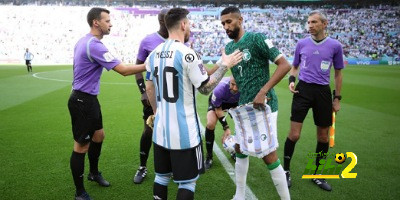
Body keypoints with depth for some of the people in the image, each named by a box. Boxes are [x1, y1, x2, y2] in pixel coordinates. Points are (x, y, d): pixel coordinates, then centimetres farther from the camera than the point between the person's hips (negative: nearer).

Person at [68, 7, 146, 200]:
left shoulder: (83, 41, 10)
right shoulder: (94, 46, -22)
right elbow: (124, 70, -25)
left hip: (88, 99, 10)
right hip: (82, 101, -10)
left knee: (98, 135, 21)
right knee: (82, 146, -1)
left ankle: (94, 173, 41)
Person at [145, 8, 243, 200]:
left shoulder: (154, 54, 6)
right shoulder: (186, 54, -17)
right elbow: (205, 88, -11)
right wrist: (225, 65, 0)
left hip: (161, 128, 7)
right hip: (184, 131, -7)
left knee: (161, 176, 19)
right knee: (188, 181, 7)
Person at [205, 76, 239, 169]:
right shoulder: (220, 89, -43)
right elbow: (218, 109, -25)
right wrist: (226, 128, -29)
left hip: (236, 102, 3)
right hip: (218, 102, -2)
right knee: (210, 124, -22)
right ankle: (209, 157, -3)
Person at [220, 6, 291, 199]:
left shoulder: (257, 38, -11)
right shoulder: (228, 48, 11)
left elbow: (285, 65, -16)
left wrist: (263, 91, -22)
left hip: (263, 106, -8)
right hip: (243, 106, 8)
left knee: (269, 157, -3)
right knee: (240, 150, 17)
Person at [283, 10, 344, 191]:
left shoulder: (335, 45, 2)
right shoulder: (302, 43, 5)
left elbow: (338, 73, 10)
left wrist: (337, 98, 7)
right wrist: (291, 80, -4)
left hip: (323, 92, 1)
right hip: (303, 89, 0)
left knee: (323, 136, 7)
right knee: (294, 134, -6)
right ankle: (286, 171, 13)